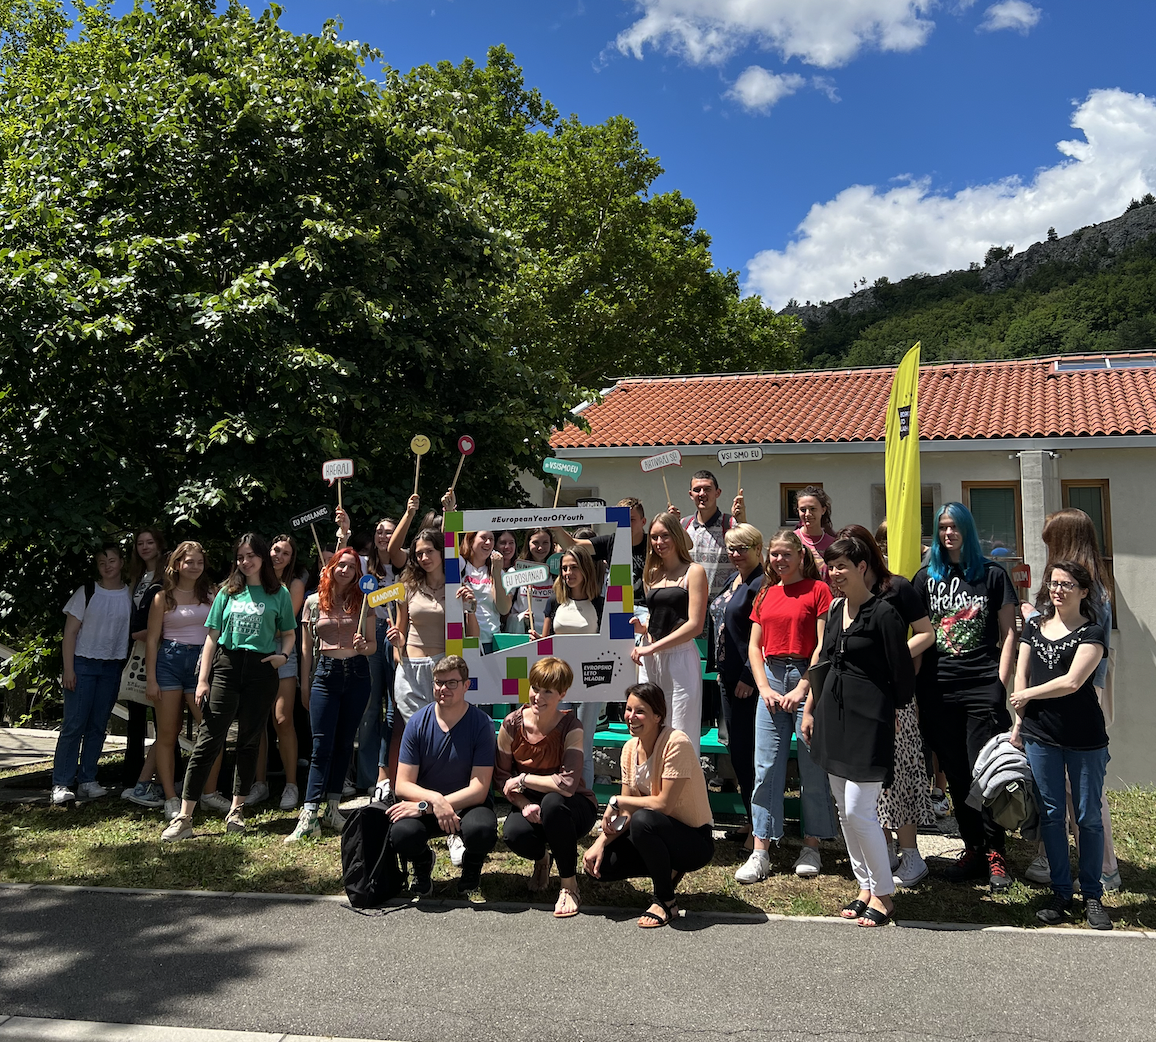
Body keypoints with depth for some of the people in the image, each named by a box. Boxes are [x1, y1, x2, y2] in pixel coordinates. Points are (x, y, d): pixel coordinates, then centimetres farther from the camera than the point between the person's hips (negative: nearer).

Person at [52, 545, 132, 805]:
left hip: (112, 667, 3)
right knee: (74, 725, -5)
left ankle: (87, 781, 13)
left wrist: (127, 666, -1)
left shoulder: (130, 596, 5)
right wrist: (68, 669, -9)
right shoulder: (86, 593, -2)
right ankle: (61, 784, -1)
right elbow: (70, 632, -2)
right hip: (83, 664, -2)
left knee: (98, 726, 6)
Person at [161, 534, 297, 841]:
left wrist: (283, 655, -8)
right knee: (208, 740, -6)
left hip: (261, 670, 0)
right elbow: (212, 637, 9)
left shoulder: (279, 594, 7)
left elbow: (289, 633, 13)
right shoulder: (228, 593, 10)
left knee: (249, 741, 7)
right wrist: (203, 680, 3)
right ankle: (184, 818, -5)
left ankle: (236, 810, 18)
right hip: (226, 666, 0)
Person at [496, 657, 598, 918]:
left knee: (553, 802, -39)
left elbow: (568, 784, -31)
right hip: (529, 802, 3)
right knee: (514, 834, -32)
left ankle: (570, 886, -18)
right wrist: (524, 804, -18)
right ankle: (542, 858, 9)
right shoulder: (513, 724, -9)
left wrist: (522, 779, -22)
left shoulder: (570, 727, -20)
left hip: (575, 807, -2)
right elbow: (501, 776, -1)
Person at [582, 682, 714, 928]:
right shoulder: (630, 748, 0)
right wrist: (600, 843, -14)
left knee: (643, 820, -36)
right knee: (597, 863, -11)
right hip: (659, 834, 7)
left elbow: (664, 804, -25)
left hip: (695, 839, -7)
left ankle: (666, 901, -13)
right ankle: (667, 872, 12)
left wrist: (617, 801, -15)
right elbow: (626, 813, 1)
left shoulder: (676, 743, -22)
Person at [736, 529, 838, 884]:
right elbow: (754, 646, 13)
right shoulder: (765, 595, 15)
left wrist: (802, 689, -12)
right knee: (766, 767, 2)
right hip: (771, 680, 5)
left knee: (812, 767, 2)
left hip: (807, 680, -5)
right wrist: (765, 689, 0)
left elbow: (823, 645, -7)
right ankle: (760, 851, 5)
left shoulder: (817, 590, -2)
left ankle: (811, 847, 15)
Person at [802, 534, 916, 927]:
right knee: (845, 810, 12)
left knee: (859, 811, -8)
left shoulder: (882, 613, -11)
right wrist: (810, 710, 17)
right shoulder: (835, 610, 12)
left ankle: (884, 895, 9)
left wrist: (889, 715, 1)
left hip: (868, 718, -8)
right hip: (833, 714, 8)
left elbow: (903, 675, -8)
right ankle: (866, 886, 24)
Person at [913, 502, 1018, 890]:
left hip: (983, 688, -3)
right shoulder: (926, 578, 12)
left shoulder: (992, 575, 6)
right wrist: (914, 685, 5)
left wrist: (1001, 682, -5)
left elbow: (1007, 633, 5)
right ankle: (972, 848, 18)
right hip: (939, 690, 3)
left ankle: (994, 854, 4)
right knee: (956, 775, 8)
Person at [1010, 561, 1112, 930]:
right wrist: (1019, 721, 4)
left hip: (1084, 737, -3)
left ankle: (1092, 896, 17)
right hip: (1040, 734, 4)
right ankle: (1060, 893, 18)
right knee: (1051, 814, 8)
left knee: (1089, 817, 4)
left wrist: (1028, 695, -5)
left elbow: (1072, 681, -14)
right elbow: (1021, 677, 10)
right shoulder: (1034, 626, 10)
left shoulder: (1091, 633, -4)